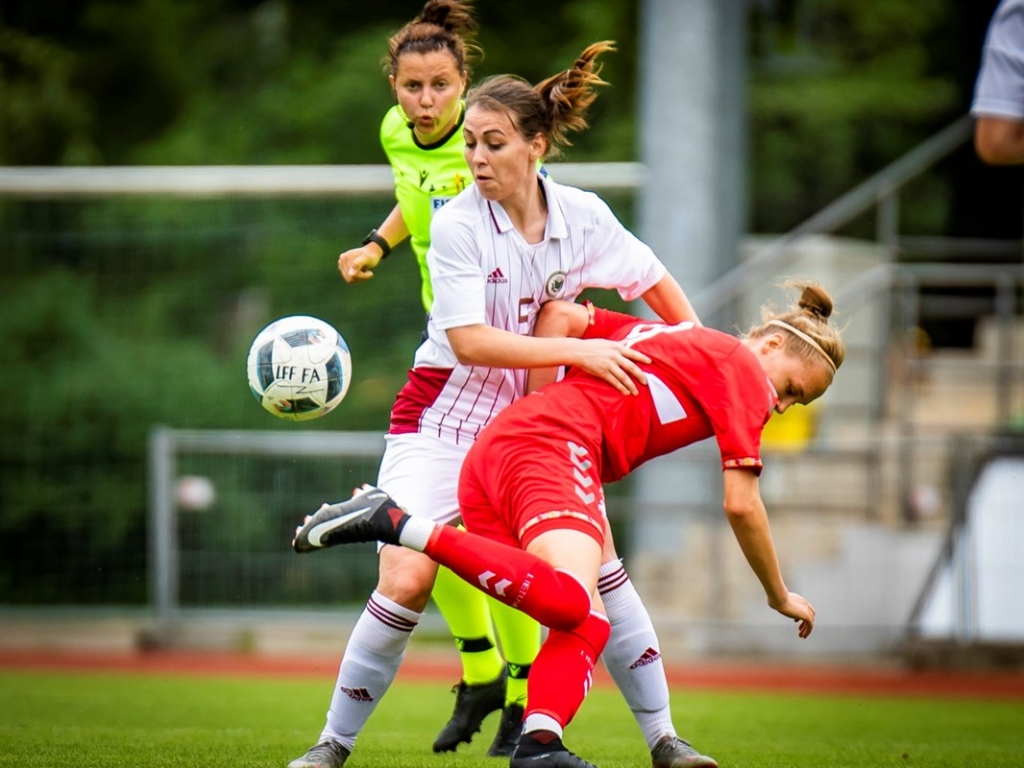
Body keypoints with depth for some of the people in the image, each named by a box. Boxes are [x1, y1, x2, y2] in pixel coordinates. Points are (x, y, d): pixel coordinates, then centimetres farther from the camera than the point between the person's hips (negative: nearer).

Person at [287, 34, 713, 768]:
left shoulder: (582, 217, -5)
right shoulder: (457, 224, -17)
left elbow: (654, 281, 13)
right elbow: (470, 342, -25)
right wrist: (579, 350, -29)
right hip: (445, 417, -3)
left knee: (596, 561, -9)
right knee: (406, 582, -15)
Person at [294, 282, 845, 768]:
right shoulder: (742, 366, 6)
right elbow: (740, 504, 3)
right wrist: (779, 596, 15)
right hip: (557, 446, -10)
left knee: (588, 626, 2)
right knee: (570, 601, -31)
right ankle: (393, 523, -29)